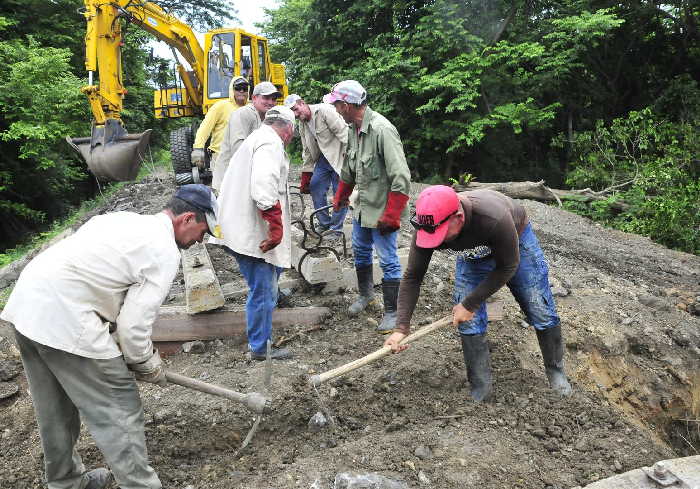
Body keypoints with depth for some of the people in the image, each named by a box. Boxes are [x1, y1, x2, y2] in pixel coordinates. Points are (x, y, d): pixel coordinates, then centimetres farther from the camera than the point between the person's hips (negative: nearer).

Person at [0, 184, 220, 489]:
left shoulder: (124, 219, 18)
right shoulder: (165, 251, -9)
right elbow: (134, 324, -13)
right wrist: (148, 366, 7)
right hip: (66, 320, -10)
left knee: (56, 411, 24)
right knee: (119, 413, 2)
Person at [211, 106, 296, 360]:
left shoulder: (256, 138, 22)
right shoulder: (270, 142, -13)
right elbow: (264, 183, -29)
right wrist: (276, 225, -28)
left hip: (241, 227, 10)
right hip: (252, 233, -10)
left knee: (272, 269, 30)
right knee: (263, 290, -1)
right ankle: (261, 347, 10)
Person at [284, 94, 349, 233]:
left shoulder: (324, 110, -16)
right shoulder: (302, 124, 9)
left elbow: (342, 131, -20)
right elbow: (307, 151, 15)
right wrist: (305, 178, 14)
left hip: (340, 155, -8)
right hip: (323, 158, 8)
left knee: (340, 191, -5)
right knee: (315, 186, 4)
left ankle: (336, 228, 9)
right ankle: (324, 224, 18)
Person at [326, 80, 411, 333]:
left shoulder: (382, 130, -25)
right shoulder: (353, 128, 3)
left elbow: (401, 178, -26)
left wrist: (391, 216, -24)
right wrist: (340, 197, 26)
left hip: (382, 211, -9)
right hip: (362, 207, 9)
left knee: (388, 261, 1)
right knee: (360, 252, 22)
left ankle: (392, 312, 16)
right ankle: (365, 294, 44)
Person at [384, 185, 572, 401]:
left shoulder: (495, 218, -45)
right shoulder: (428, 227, -33)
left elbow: (508, 267, -27)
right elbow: (412, 278, -22)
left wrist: (470, 304, -24)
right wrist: (402, 327, -28)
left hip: (516, 240, -2)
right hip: (472, 254, 3)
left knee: (542, 314, 3)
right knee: (469, 322, -8)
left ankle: (555, 371, 29)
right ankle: (480, 388, 10)